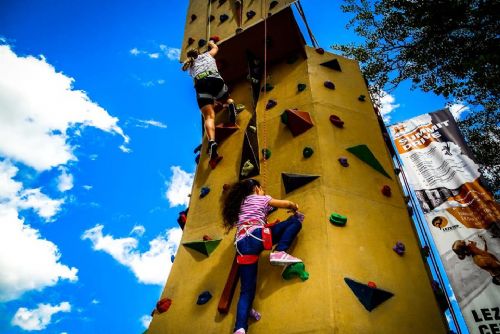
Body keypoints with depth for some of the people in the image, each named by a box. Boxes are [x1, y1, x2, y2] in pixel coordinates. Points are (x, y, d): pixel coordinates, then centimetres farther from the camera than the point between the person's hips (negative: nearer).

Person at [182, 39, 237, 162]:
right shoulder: (207, 55, 35)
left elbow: (184, 68, 59)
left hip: (201, 84, 0)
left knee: (209, 117, -12)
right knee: (227, 100, 30)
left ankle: (212, 141, -39)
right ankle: (231, 105, -9)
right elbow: (215, 47, 56)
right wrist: (211, 42, 76)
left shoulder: (190, 65, 35)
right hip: (216, 79, 1)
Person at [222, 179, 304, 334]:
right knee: (296, 220, 8)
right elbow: (288, 204, 19)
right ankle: (279, 252, -11)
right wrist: (295, 208, 42)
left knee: (246, 291, 3)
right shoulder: (261, 198, 19)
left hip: (241, 245, 5)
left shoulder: (240, 204, 35)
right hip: (257, 236, -5)